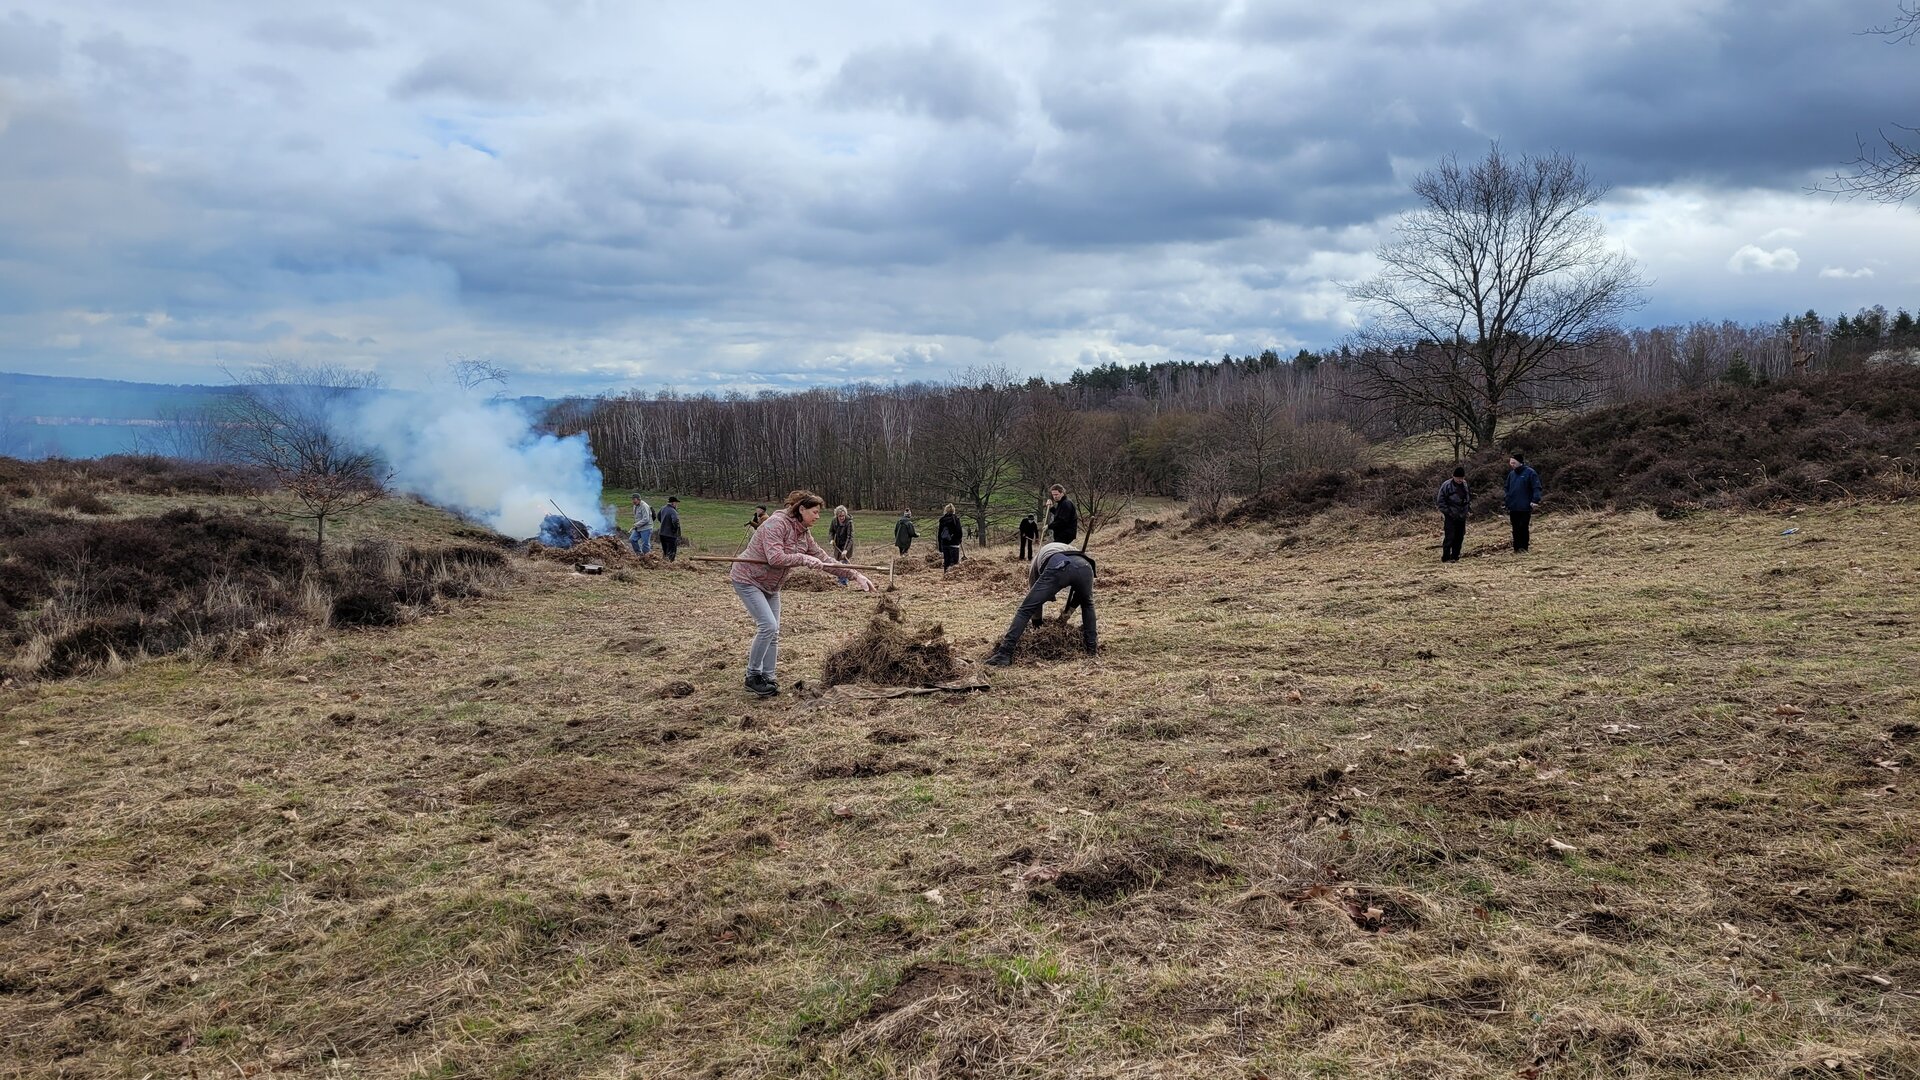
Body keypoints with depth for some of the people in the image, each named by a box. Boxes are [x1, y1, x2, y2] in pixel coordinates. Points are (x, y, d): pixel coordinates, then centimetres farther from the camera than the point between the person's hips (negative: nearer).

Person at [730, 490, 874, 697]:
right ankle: (753, 676, -6)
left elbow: (824, 560, 7)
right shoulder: (777, 524, -23)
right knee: (768, 625, -18)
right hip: (748, 580, -9)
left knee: (773, 632, 7)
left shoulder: (804, 535, 3)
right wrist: (804, 558, -27)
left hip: (770, 585, 9)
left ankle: (767, 678, 16)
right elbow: (775, 558, -33)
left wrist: (855, 574, 1)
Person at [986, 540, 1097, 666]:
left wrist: (1037, 624, 52)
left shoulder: (1036, 561, 42)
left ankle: (1004, 654, -4)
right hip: (1085, 566, 3)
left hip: (1057, 567, -3)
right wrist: (1068, 612, 53)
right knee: (1087, 605, 35)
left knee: (1025, 610, 5)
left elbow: (1035, 595, 43)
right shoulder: (1069, 549, 49)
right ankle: (1092, 648, 31)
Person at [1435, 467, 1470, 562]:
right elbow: (1440, 501, -10)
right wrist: (1447, 511, -14)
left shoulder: (1464, 485, 8)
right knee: (1449, 537, -10)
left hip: (1462, 516, 6)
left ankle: (1455, 557, 17)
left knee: (1459, 537, 8)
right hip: (1450, 517, -6)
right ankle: (1446, 558, -5)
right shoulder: (1447, 485, -12)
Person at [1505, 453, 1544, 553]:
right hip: (1513, 508, 6)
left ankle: (1524, 549, 1)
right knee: (1516, 529, 9)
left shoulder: (1530, 472, -6)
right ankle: (1516, 549, 13)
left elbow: (1536, 488, -9)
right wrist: (1507, 505, 13)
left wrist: (1535, 500, -21)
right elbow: (1507, 489, 19)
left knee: (1523, 528, -4)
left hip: (1525, 508, -6)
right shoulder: (1511, 474, 12)